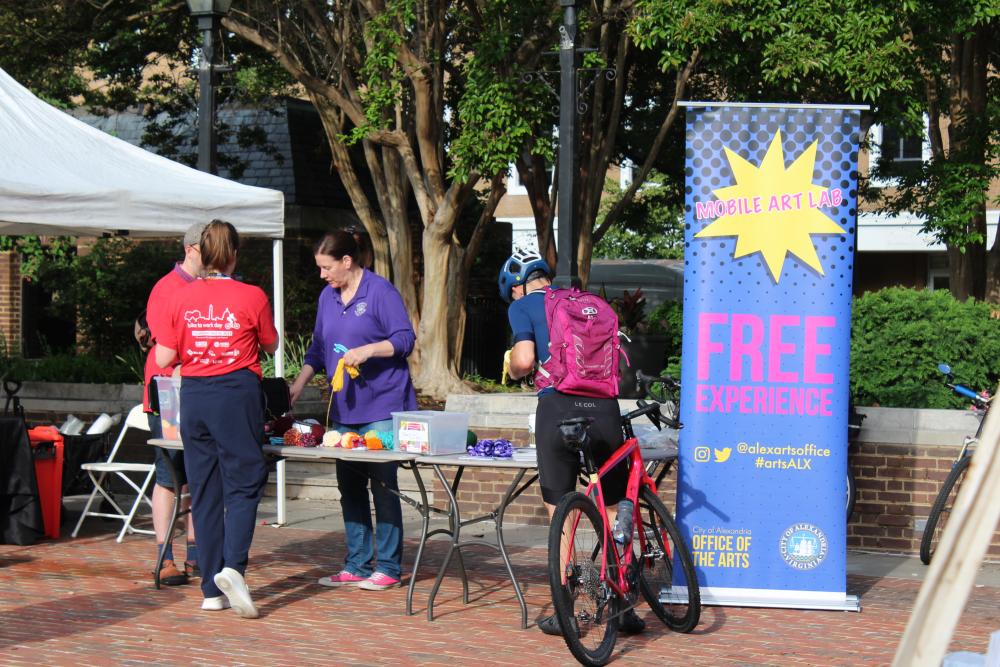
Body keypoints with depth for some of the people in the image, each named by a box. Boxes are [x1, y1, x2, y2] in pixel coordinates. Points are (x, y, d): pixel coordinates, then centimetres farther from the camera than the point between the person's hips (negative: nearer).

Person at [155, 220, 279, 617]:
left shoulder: (181, 298, 1)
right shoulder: (251, 297, -6)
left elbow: (164, 358, 1)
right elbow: (271, 346, 8)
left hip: (193, 395, 3)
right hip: (237, 392, -3)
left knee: (204, 490, 8)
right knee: (243, 483, 2)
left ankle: (212, 590, 10)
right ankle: (233, 567, -20)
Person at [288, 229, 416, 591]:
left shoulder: (380, 291, -7)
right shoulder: (327, 297, 14)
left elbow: (405, 340, -10)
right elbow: (318, 347, 21)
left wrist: (368, 350, -22)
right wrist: (300, 382, 10)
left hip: (381, 407, -7)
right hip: (344, 408, 7)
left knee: (383, 486, -4)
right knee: (349, 487, 8)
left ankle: (388, 567, 3)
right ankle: (356, 565, 15)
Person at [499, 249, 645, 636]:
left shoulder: (522, 305, 8)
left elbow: (525, 360, -6)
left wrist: (514, 372, 15)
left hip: (559, 406, -4)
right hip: (603, 407, 4)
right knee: (613, 511, 13)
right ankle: (624, 607, 14)